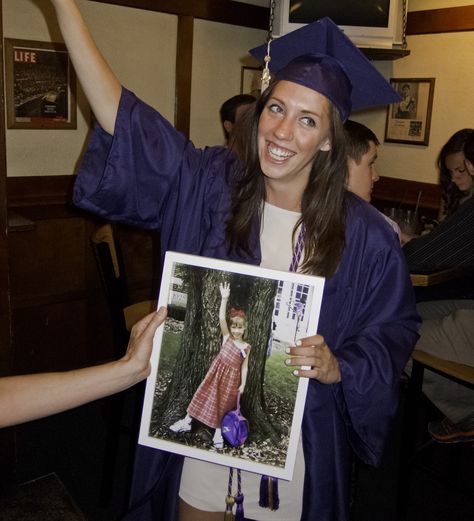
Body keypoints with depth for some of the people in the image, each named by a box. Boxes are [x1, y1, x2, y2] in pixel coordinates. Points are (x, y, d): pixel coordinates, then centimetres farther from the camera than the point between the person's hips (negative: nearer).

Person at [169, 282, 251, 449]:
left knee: (223, 404, 8)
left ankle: (218, 433, 21)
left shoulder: (246, 347, -4)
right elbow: (221, 318, -17)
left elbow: (244, 367, 1)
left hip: (232, 377, -1)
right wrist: (224, 299, -27)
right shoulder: (226, 337, -4)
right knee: (203, 395, 6)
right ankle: (187, 421, 20)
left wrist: (243, 384, -3)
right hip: (217, 371, 1)